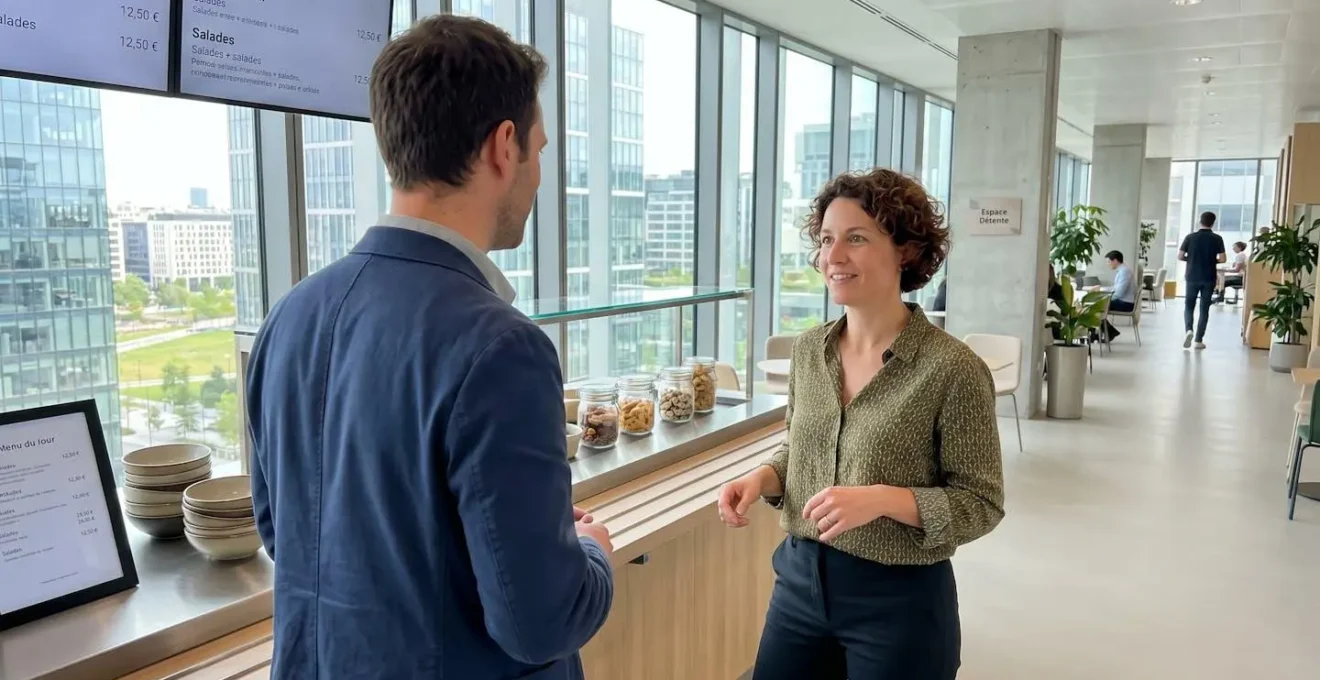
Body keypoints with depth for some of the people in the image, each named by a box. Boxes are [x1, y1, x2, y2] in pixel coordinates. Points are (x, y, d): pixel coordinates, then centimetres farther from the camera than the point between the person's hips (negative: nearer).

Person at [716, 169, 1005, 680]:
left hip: (900, 600, -4)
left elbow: (982, 503, -12)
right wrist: (762, 477, -7)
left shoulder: (952, 369, -17)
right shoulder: (808, 350, 0)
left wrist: (883, 499, -25)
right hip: (800, 582, 5)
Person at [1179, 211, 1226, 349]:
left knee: (1189, 306, 12)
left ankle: (1189, 330, -14)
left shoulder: (1190, 237, -2)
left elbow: (1180, 256, -3)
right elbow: (1222, 259, -6)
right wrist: (1212, 260, 14)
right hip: (1209, 278, 0)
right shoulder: (1217, 239, -3)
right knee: (1204, 309, 6)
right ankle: (1199, 340, 5)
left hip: (1192, 277, 0)